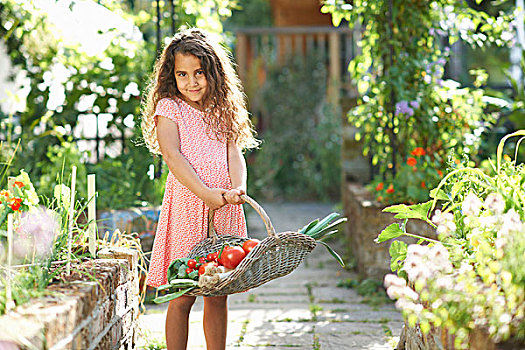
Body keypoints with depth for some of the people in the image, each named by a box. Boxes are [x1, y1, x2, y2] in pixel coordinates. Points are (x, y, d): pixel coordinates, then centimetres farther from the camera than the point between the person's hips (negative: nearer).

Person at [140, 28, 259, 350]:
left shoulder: (222, 109, 16)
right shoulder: (168, 108, 3)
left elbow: (234, 153, 7)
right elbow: (172, 156, -10)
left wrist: (238, 188, -14)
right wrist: (206, 193, -21)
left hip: (223, 208, 4)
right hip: (187, 205, -4)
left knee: (218, 294, 7)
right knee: (182, 296, -3)